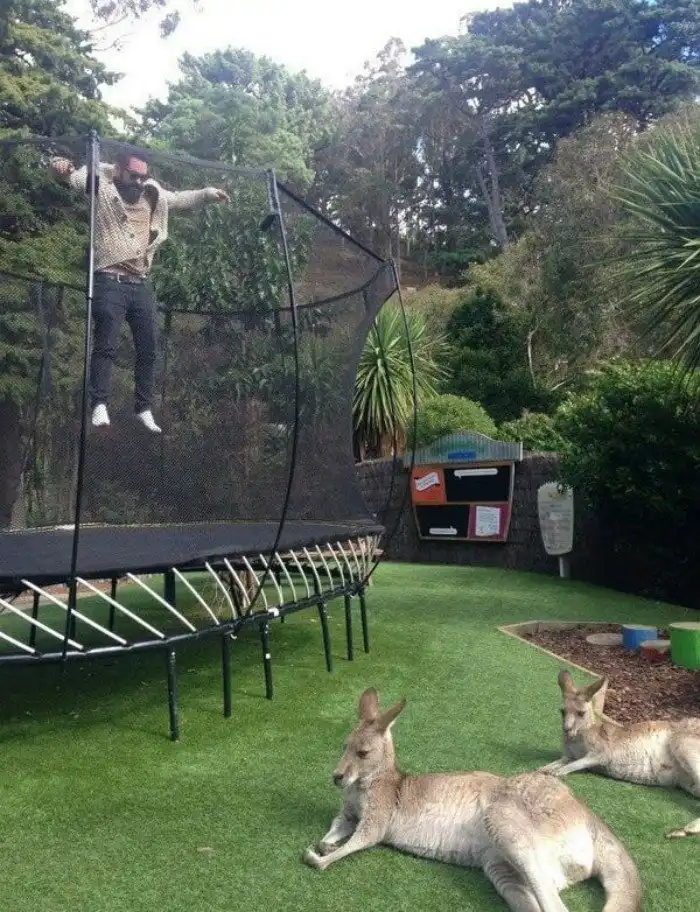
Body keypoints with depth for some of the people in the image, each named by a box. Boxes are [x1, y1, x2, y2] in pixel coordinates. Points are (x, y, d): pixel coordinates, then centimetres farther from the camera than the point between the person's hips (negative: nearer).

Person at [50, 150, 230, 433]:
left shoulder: (151, 194, 17)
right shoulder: (100, 183, 1)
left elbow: (179, 199, 30)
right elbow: (73, 177, -15)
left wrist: (208, 193, 19)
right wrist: (62, 167, -36)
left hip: (141, 285, 6)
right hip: (110, 282, -6)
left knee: (148, 349, 7)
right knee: (106, 346, -13)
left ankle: (144, 409, 17)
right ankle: (99, 406, -12)